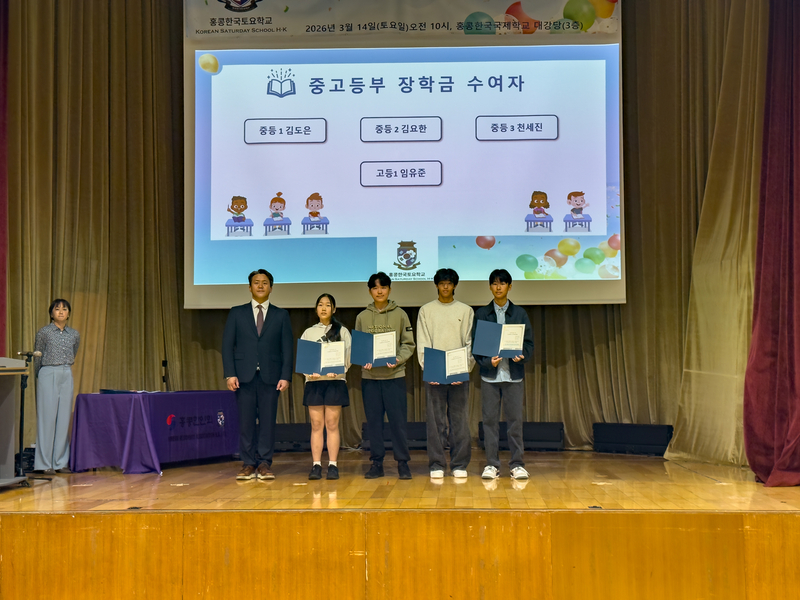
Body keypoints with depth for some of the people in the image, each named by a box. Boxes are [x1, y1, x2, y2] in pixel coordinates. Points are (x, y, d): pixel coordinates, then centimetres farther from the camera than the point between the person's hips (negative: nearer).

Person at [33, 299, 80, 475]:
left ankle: (61, 462, 9)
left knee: (64, 418, 4)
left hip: (67, 376, 4)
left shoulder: (74, 334, 9)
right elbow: (37, 358, 6)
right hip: (48, 375, -4)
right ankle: (45, 463, 1)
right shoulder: (44, 332, -3)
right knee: (47, 417, -4)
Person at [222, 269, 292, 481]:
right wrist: (230, 374, -6)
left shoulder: (281, 315, 10)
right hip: (244, 375, 0)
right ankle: (248, 464, 9)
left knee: (268, 421, 0)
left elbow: (287, 348, 6)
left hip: (270, 376, 0)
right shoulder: (237, 313, 10)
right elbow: (227, 344, 5)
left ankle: (265, 464, 7)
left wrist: (286, 376, -5)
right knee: (246, 421, 0)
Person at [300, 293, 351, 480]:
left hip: (335, 382, -1)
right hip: (313, 382, 1)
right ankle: (316, 465, 2)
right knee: (316, 425, 0)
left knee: (332, 425, -1)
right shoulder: (308, 333, 13)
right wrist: (309, 372, -13)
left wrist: (337, 371, -17)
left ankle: (333, 465, 1)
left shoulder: (342, 331, 9)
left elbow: (348, 358, 2)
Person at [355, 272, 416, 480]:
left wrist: (398, 359, -15)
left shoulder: (400, 314, 4)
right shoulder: (362, 317, 8)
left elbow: (408, 344, 3)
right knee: (373, 421, 6)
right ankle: (376, 463, 15)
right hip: (369, 376, 2)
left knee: (398, 420, 0)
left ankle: (402, 463, 10)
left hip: (395, 375, -1)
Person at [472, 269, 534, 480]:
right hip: (489, 375, 0)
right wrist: (487, 361, -13)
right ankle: (492, 464, 10)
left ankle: (517, 464, 10)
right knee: (490, 419, 2)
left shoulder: (519, 313, 8)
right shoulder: (481, 314, 6)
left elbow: (529, 342, 6)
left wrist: (522, 356, -14)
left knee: (515, 419, 1)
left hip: (514, 374, 0)